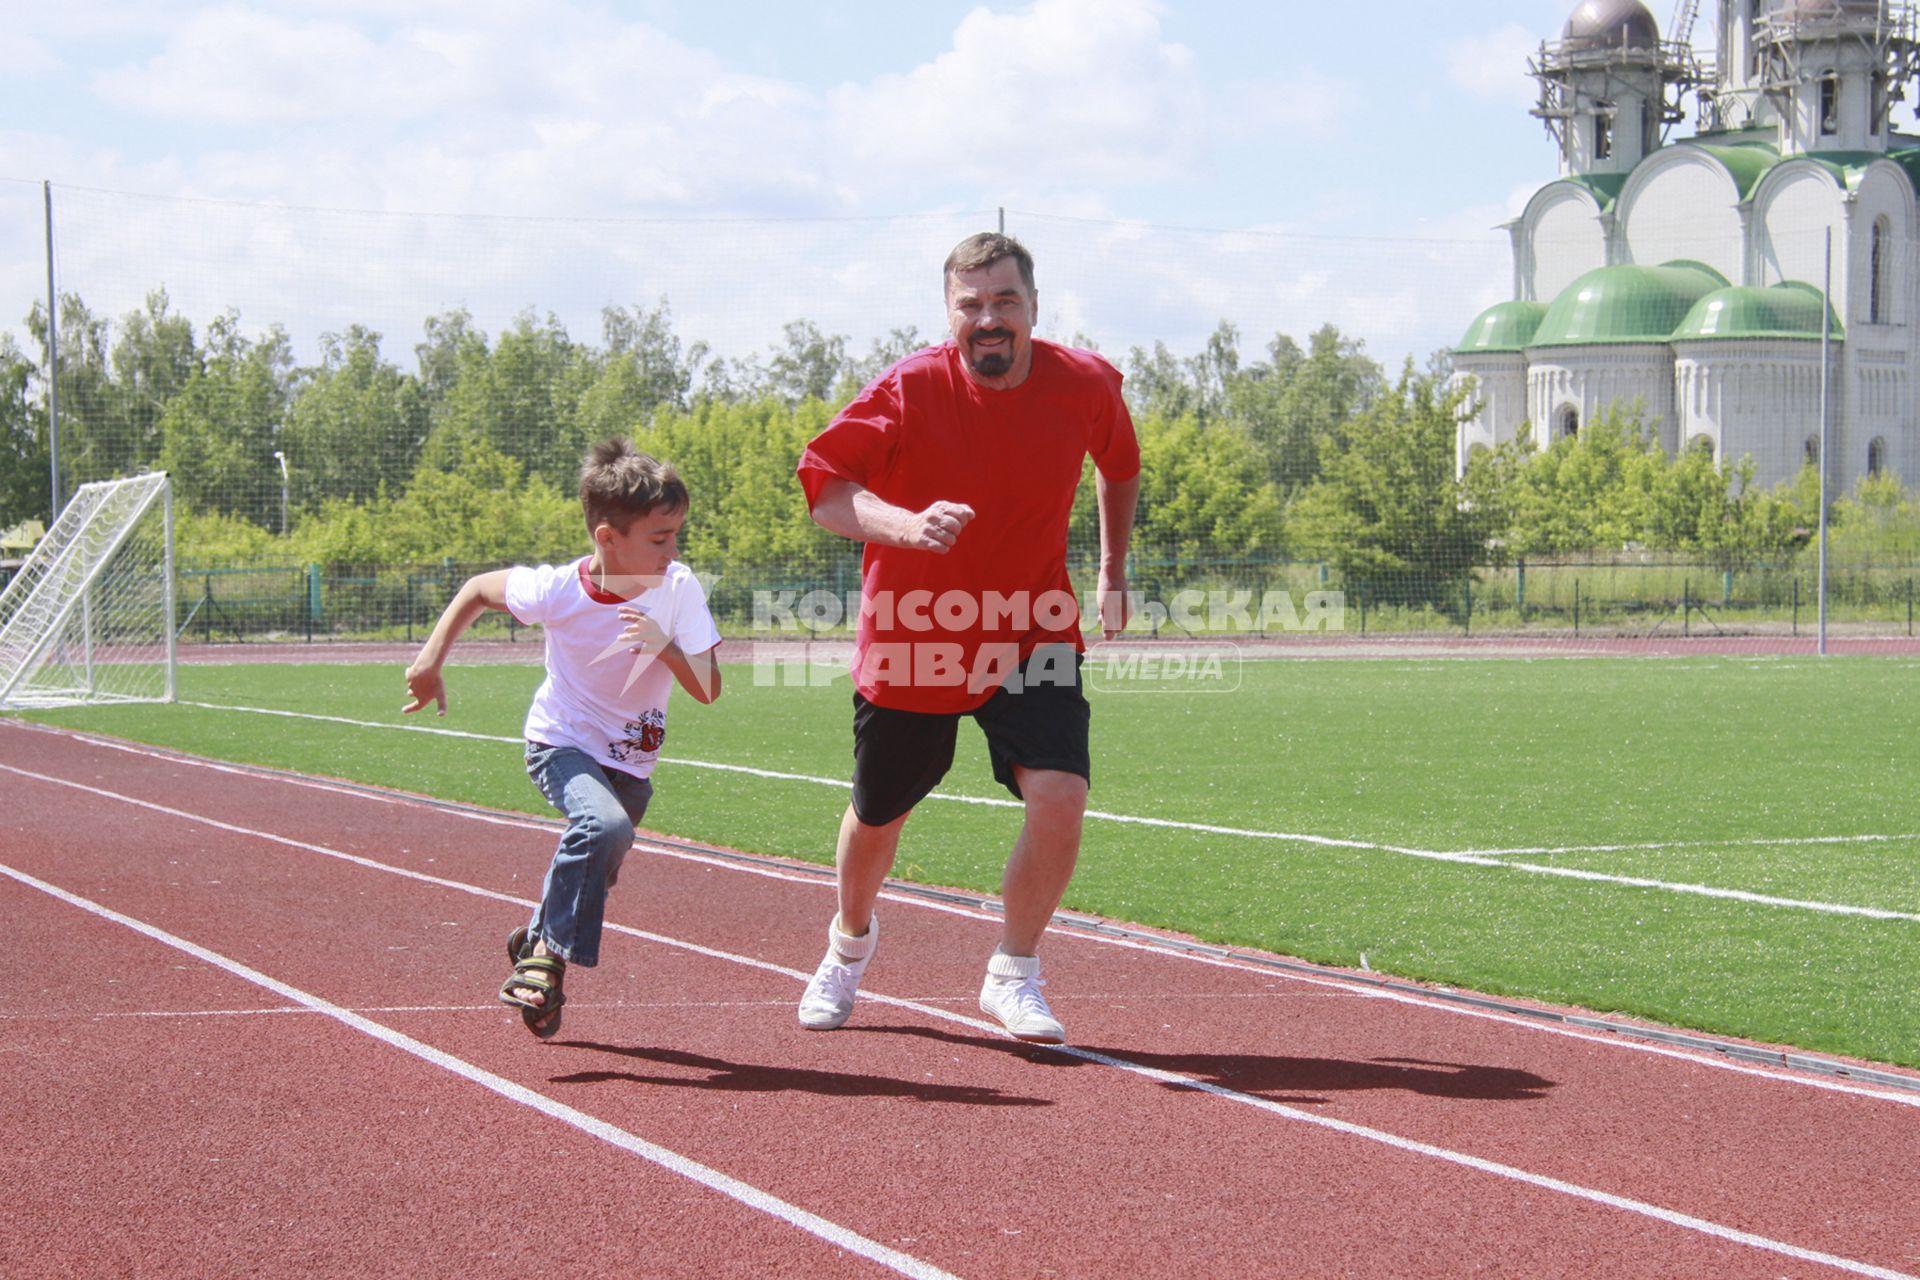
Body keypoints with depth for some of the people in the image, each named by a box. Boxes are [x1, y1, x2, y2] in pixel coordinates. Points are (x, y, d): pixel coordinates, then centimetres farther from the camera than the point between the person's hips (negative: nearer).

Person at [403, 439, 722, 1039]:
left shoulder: (679, 589, -18)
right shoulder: (557, 592, -22)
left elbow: (708, 690, -19)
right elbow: (478, 589, -3)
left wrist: (662, 645, -34)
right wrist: (430, 659, -9)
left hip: (632, 763, 4)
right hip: (561, 744, -4)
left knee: (590, 874, 16)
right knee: (605, 827, -32)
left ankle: (534, 938, 48)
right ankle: (549, 957, -18)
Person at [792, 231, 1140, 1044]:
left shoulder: (1086, 386, -9)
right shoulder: (911, 389, -18)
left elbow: (1121, 466, 14)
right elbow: (821, 482, -21)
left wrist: (1113, 572, 17)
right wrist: (904, 524, -38)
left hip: (1031, 634, 1)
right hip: (910, 638, -1)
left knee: (1059, 795, -20)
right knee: (877, 818, 14)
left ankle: (1013, 975, 3)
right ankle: (851, 941, 48)